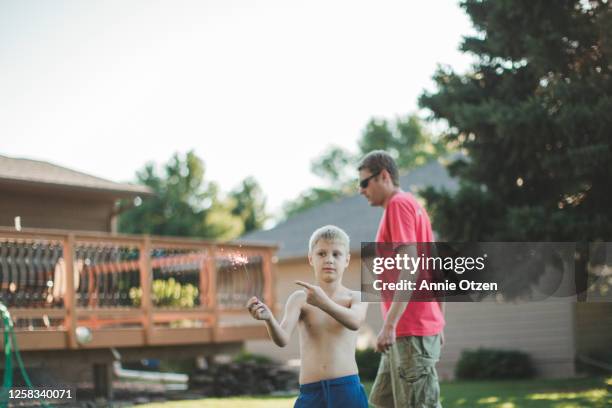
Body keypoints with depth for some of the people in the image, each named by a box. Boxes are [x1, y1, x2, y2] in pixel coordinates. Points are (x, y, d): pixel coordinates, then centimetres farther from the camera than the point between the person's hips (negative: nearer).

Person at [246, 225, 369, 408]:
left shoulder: (356, 298, 4)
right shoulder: (300, 299, 3)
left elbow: (354, 322, -20)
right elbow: (282, 339, -12)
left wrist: (324, 302, -37)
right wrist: (269, 318, -34)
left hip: (347, 390, 0)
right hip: (310, 393, 0)